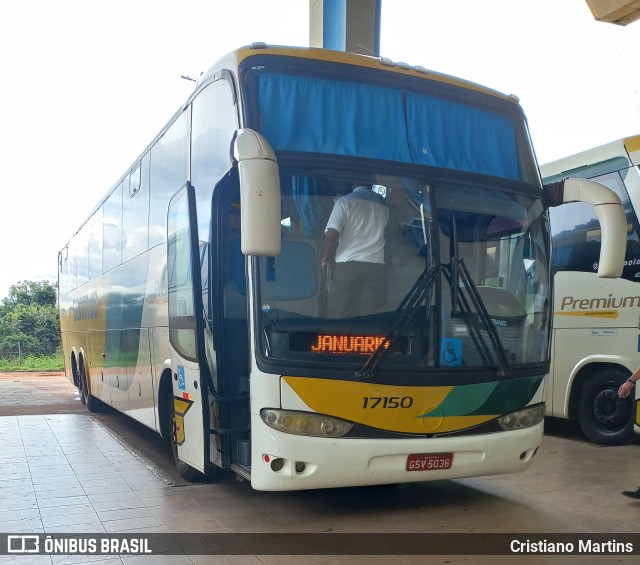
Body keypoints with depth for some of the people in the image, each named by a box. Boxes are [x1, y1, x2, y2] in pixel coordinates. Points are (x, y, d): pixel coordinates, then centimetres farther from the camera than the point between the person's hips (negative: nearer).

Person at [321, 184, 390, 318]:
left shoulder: (345, 201, -1)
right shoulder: (383, 204, 13)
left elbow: (332, 234, -9)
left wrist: (325, 259, 3)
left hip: (347, 264, -3)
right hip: (376, 266, 3)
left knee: (339, 316, 0)